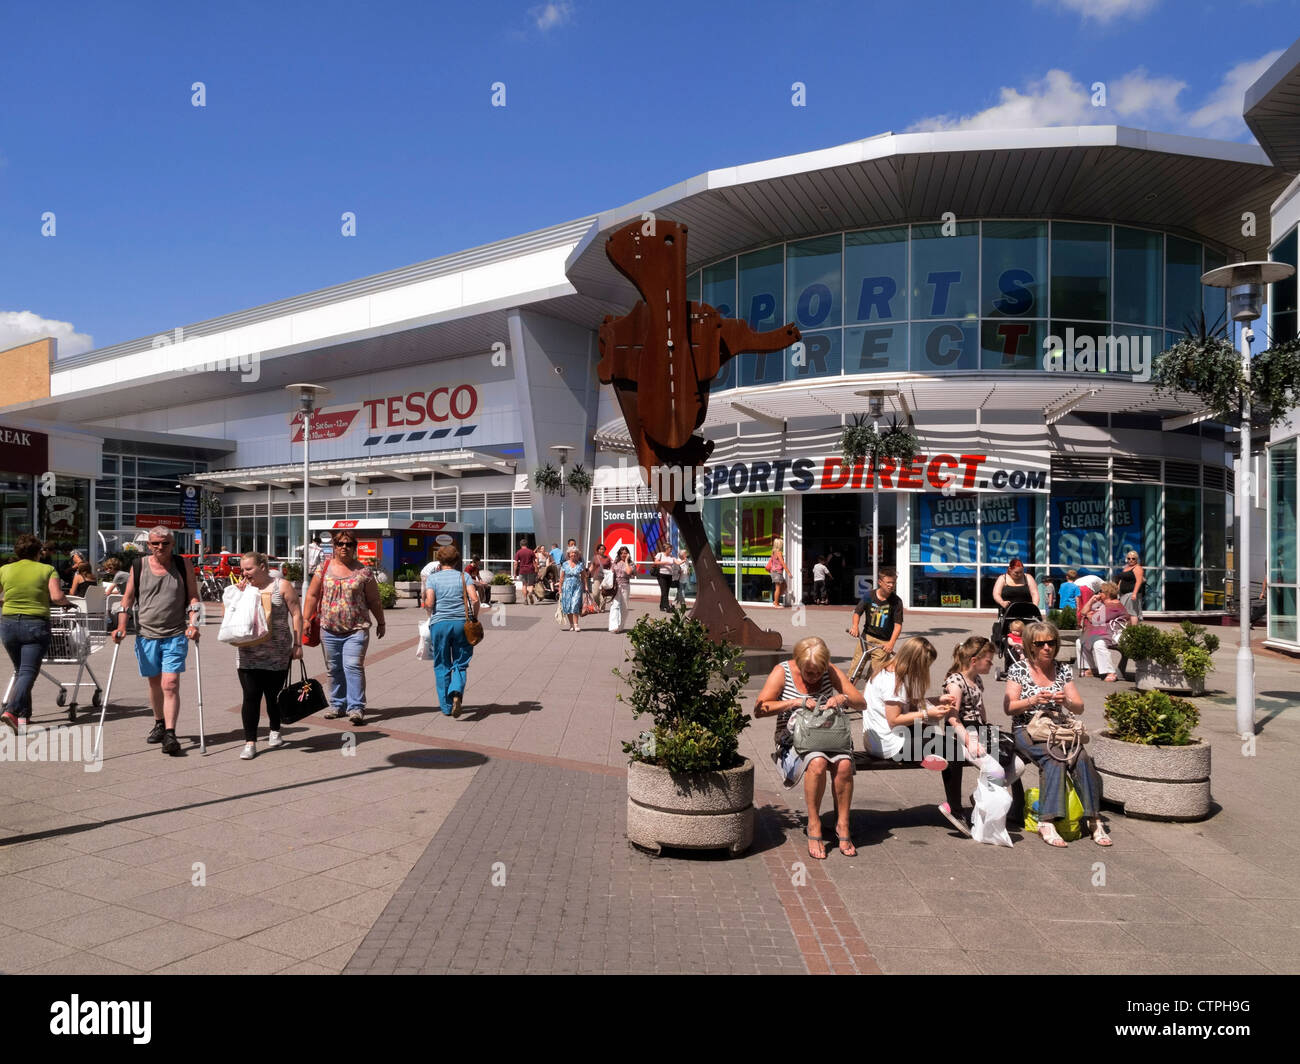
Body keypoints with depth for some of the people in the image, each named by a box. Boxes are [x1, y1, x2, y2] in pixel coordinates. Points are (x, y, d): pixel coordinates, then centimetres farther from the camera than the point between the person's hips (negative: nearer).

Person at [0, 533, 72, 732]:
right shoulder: (47, 570, -1)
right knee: (28, 672, -4)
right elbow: (57, 597, -12)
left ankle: (24, 715, 20)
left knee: (20, 671, 18)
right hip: (36, 625, -3)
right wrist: (67, 603, 8)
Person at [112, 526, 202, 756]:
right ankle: (159, 724, 36)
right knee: (155, 683, 15)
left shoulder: (183, 566, 0)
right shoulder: (138, 567, 3)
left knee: (170, 684, -12)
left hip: (176, 636, -2)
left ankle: (170, 734, -14)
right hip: (146, 634, 2)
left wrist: (193, 624, -11)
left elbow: (193, 598, 2)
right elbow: (127, 598, 6)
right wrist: (121, 627, -4)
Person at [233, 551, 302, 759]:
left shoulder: (282, 586, -1)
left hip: (277, 654, -2)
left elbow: (296, 615, -1)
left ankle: (275, 732, 32)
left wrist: (297, 644, -5)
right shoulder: (243, 588, 9)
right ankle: (250, 742, 1)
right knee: (251, 697, -4)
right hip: (248, 654, 2)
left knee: (274, 695, 8)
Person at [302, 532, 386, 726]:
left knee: (354, 666, -13)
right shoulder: (324, 568, 7)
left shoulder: (363, 572, 2)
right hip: (329, 629, 3)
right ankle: (338, 705, 22)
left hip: (356, 630, -3)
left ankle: (356, 708, -12)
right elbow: (312, 595, 9)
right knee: (334, 669, 10)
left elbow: (374, 600, 7)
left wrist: (381, 623, 12)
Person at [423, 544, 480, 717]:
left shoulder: (432, 578, 2)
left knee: (442, 666, 10)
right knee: (460, 664, 9)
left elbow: (429, 603, -10)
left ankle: (446, 707, 13)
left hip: (439, 623, 0)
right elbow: (474, 599, -9)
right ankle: (457, 693, -18)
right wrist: (474, 618, 4)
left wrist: (428, 608, 11)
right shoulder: (464, 577, 3)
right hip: (462, 623, 0)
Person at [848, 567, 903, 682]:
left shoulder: (896, 601, -8)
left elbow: (898, 624, -9)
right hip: (866, 637, 2)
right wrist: (855, 626, -15)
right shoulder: (869, 595, -3)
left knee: (874, 675, -2)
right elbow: (857, 612, 4)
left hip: (884, 642, -2)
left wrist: (891, 643, -21)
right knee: (855, 668, -1)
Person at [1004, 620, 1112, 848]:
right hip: (1026, 731, -3)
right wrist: (1033, 700, -21)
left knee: (1082, 758, -27)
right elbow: (1008, 708, -4)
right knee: (1054, 759, -33)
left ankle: (1094, 819, -24)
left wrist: (1066, 701, -15)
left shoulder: (1063, 669, 10)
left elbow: (1079, 708, 8)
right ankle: (1047, 822, -36)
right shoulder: (1019, 669, 1)